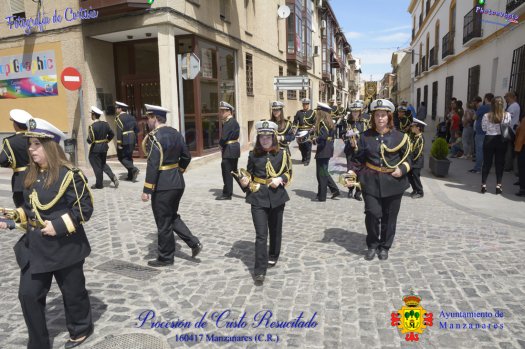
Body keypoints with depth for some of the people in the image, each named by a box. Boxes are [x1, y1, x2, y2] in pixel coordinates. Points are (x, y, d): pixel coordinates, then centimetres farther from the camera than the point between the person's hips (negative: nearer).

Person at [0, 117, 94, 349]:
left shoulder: (69, 175, -17)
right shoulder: (31, 175, 6)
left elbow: (84, 209, -18)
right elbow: (30, 209, 17)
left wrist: (58, 226, -23)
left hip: (65, 247, -7)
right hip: (34, 246, 7)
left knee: (73, 292, 11)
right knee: (28, 294, 9)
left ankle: (81, 330, 38)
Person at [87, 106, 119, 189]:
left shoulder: (92, 126, -19)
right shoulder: (105, 124, 0)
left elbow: (90, 140, -22)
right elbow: (112, 134, 7)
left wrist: (89, 141, 0)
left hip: (95, 149, -6)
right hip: (104, 148, 6)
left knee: (97, 166, 6)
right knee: (103, 164, 22)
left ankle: (99, 184, 16)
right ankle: (113, 177, 4)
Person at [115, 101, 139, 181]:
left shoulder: (119, 117, -10)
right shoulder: (131, 117, 12)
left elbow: (119, 131, -19)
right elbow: (137, 129, 13)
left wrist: (119, 143, -19)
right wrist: (135, 140, 17)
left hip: (124, 141, -7)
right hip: (132, 140, 7)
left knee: (122, 157, 3)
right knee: (129, 157, 14)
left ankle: (134, 170, -13)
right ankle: (130, 176, 15)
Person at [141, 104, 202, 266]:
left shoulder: (154, 137, -16)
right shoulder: (176, 133, 8)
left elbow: (153, 165, -21)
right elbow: (186, 156, 14)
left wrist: (146, 190, -18)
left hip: (162, 186, -8)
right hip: (177, 182, 8)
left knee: (164, 223, 6)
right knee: (173, 217, 23)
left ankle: (166, 258, 21)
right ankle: (194, 243, 16)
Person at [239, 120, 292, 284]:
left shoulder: (282, 154, -1)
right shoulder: (253, 155, 0)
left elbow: (288, 173, 7)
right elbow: (250, 174, 9)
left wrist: (280, 179, -13)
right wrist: (246, 181, -12)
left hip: (277, 197, 1)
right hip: (258, 198, -1)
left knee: (275, 230, 17)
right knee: (261, 234, -6)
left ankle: (273, 257, 41)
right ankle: (260, 270, -2)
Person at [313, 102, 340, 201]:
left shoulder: (322, 122, -16)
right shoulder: (329, 122, 12)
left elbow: (323, 136, -29)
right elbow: (332, 135, 17)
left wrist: (316, 140, -13)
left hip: (322, 150, -9)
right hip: (329, 148, 9)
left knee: (321, 173, 0)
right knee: (324, 172, 19)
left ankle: (321, 196, 8)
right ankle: (335, 190, 20)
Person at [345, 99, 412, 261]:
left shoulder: (399, 136, 2)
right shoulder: (366, 136, 4)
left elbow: (408, 159, 8)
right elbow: (360, 159, 7)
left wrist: (402, 169, -11)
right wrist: (353, 171, -9)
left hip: (393, 182, 1)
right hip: (371, 182, 0)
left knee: (389, 217, 8)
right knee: (372, 214, -9)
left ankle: (384, 247, 28)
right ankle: (372, 245, 15)